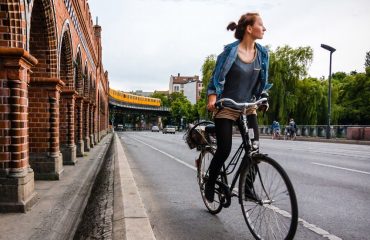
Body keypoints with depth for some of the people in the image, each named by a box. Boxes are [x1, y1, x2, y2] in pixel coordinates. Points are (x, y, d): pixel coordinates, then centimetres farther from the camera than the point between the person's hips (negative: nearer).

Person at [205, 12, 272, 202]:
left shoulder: (262, 53, 4)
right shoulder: (230, 51, -12)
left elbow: (262, 81, 14)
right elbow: (216, 78, -10)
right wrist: (212, 99, -23)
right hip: (226, 108, -5)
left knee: (254, 148, -8)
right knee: (224, 150, -6)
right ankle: (210, 184, 18)